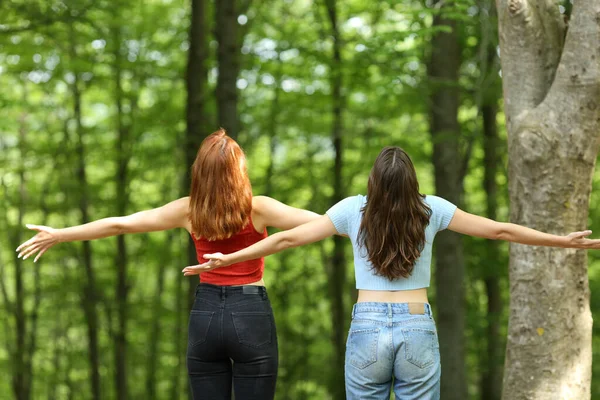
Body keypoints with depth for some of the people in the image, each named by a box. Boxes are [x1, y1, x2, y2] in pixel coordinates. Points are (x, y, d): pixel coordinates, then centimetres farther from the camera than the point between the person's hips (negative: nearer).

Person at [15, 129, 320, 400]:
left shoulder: (189, 210, -1)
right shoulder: (257, 208, -10)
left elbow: (119, 224, 4)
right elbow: (319, 222, -15)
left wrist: (58, 235, 12)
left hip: (205, 315, 3)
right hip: (251, 315, -3)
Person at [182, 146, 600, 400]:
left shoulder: (354, 210, -1)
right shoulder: (430, 210, -1)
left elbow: (288, 238, 1)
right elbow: (499, 231, 3)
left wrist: (229, 258, 11)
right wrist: (565, 241, 13)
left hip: (368, 329, 0)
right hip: (418, 329, 0)